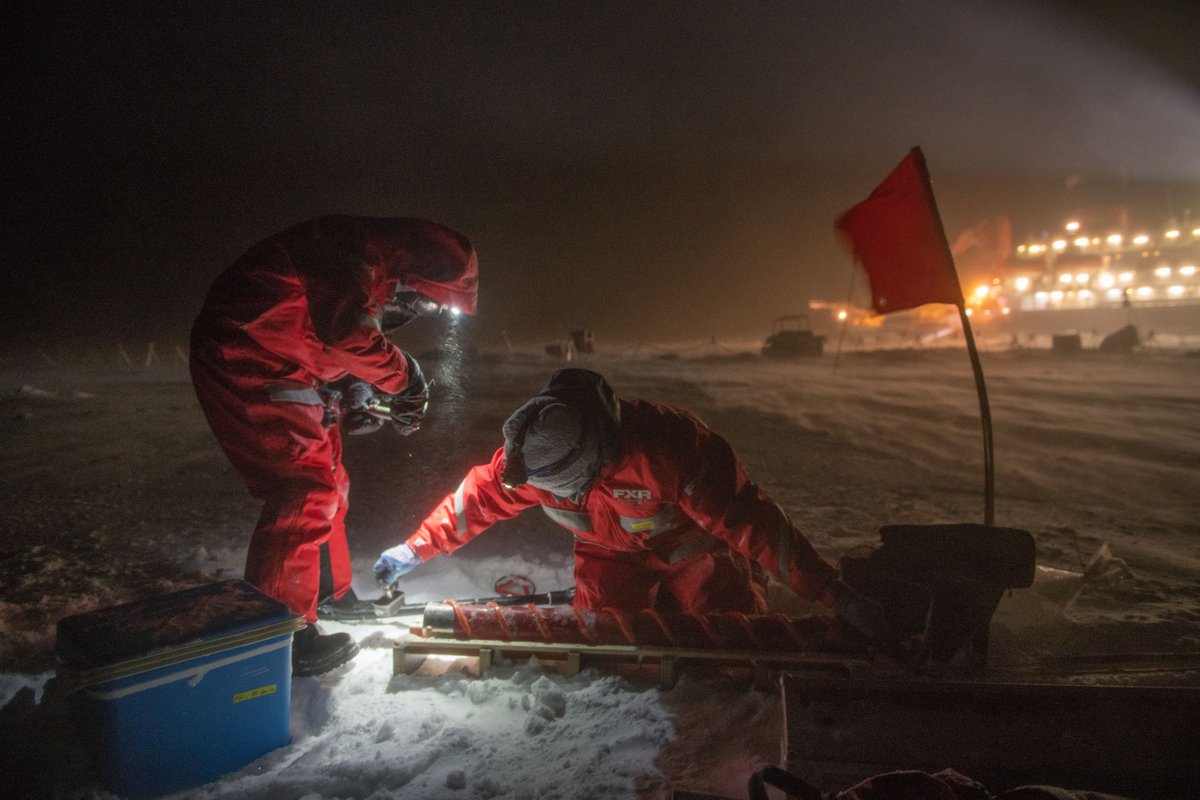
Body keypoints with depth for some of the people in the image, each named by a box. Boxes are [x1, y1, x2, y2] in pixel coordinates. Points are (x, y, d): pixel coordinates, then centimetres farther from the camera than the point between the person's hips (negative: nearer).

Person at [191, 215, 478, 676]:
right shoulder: (358, 249, -17)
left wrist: (355, 393, 3)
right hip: (244, 359, -11)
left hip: (266, 365, 11)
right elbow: (343, 329, -31)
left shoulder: (373, 282, 15)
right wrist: (403, 375, -18)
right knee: (305, 491, -12)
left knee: (326, 483, 15)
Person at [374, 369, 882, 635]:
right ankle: (652, 605, 18)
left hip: (693, 547, -2)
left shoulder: (670, 448, -41)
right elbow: (479, 497, -9)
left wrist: (835, 596, -34)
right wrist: (414, 551, -1)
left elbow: (748, 520, -37)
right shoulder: (531, 456, -26)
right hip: (611, 555, 3)